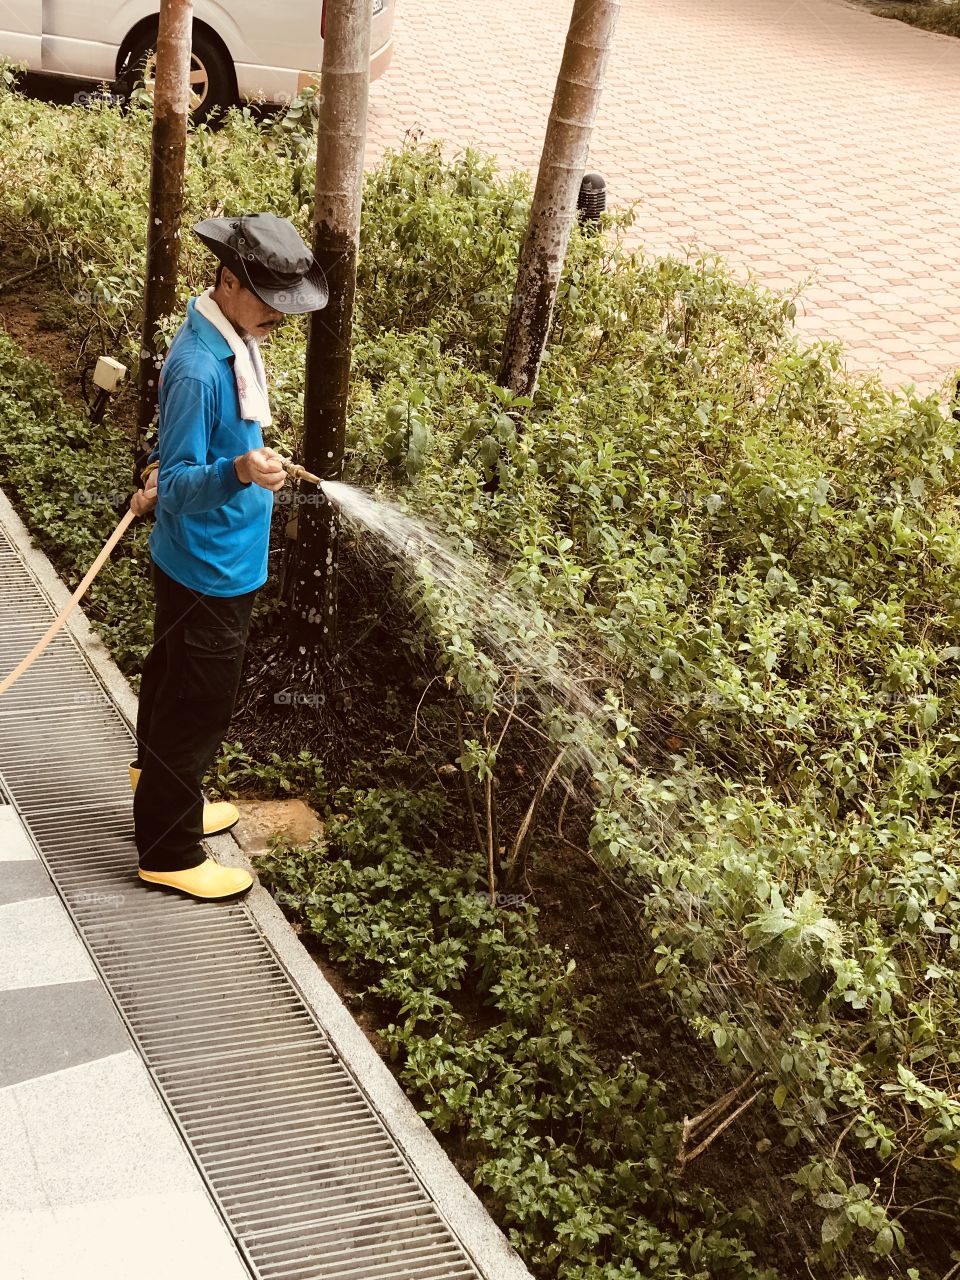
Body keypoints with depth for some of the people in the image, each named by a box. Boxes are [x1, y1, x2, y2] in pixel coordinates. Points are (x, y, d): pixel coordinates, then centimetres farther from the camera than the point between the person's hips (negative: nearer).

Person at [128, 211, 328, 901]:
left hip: (210, 561, 10)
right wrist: (237, 471, -47)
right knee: (199, 706, 3)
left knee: (176, 680, 24)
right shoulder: (200, 368, -29)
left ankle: (164, 798, 45)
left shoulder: (232, 338, 1)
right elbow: (178, 485, -30)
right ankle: (171, 852, 18)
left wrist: (166, 477, 30)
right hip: (209, 569, -10)